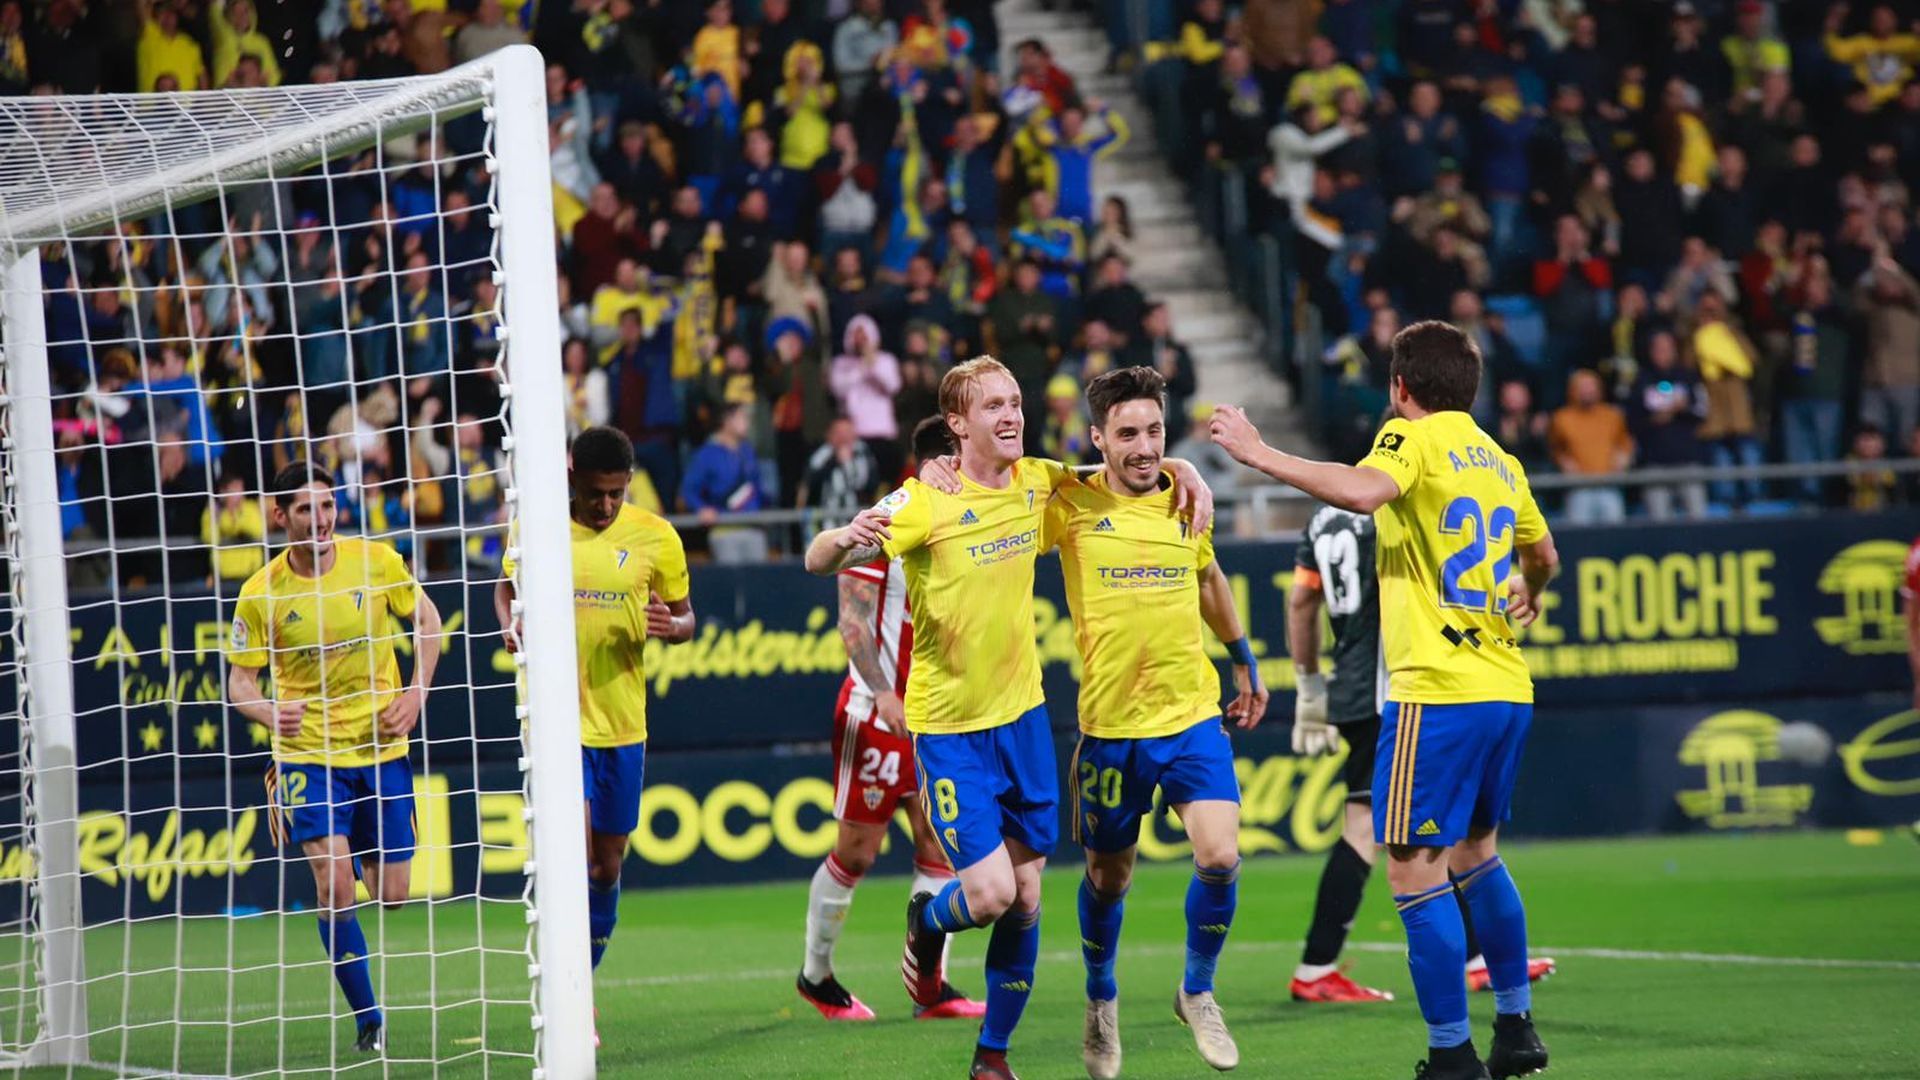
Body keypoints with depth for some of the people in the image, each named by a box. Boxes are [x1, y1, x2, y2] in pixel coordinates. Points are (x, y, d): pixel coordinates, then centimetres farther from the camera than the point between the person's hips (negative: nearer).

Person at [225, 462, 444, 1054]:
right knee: (334, 885, -17)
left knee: (391, 894, 3)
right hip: (309, 753, -2)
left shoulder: (375, 560, -6)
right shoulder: (261, 593, -11)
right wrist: (269, 712, -24)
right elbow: (239, 678, -3)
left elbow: (425, 617, 10)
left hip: (382, 749, 2)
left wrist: (416, 692, -3)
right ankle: (369, 1020, -4)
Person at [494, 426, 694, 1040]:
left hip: (622, 724, 3)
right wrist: (510, 625, -7)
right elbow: (507, 590, 14)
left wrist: (670, 627, -14)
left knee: (607, 867, 10)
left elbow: (684, 614, 9)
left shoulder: (655, 537, 1)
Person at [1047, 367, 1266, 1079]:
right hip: (1110, 726, -2)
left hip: (1193, 716, 2)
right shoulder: (1072, 505, -8)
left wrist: (1244, 660, 29)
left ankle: (1197, 993, 10)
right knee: (1108, 876, 11)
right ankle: (1101, 1001, 38)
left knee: (1220, 858, -14)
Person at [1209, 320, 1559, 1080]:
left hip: (1437, 691, -8)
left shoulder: (1415, 438, -6)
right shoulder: (1500, 462, 17)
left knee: (1413, 869, -4)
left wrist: (1259, 455, -22)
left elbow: (1363, 491, -28)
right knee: (1474, 851, 23)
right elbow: (1542, 555, 33)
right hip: (1507, 691, 8)